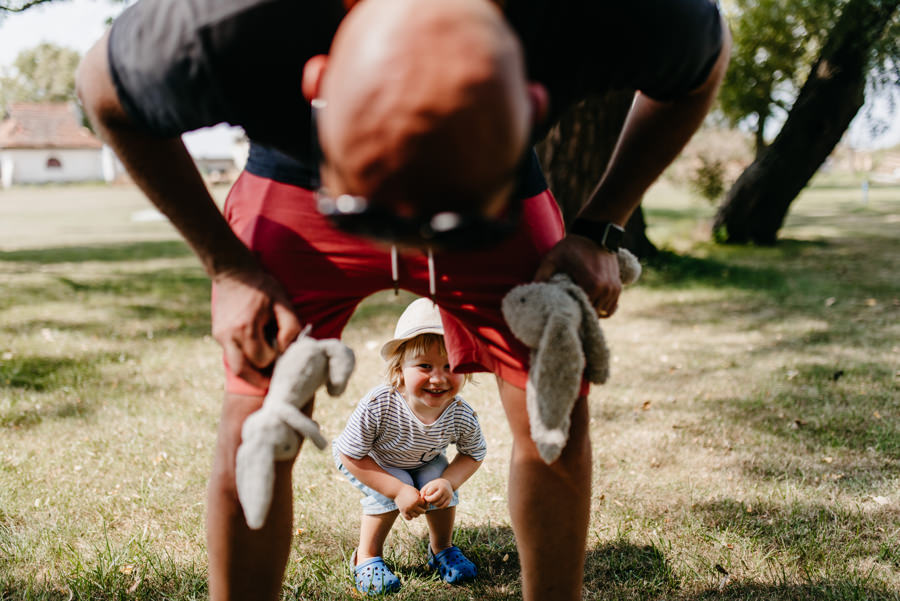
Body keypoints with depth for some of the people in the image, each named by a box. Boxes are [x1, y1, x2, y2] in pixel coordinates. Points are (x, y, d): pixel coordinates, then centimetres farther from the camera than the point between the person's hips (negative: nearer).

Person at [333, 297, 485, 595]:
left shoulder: (462, 416, -32)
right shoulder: (377, 406, -43)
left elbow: (473, 454, -10)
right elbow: (351, 456, -30)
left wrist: (448, 483, -30)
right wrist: (398, 491, -33)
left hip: (424, 459, 3)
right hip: (369, 460, -3)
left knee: (440, 486, -20)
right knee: (388, 494, -27)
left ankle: (442, 548, 12)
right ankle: (366, 558, 0)